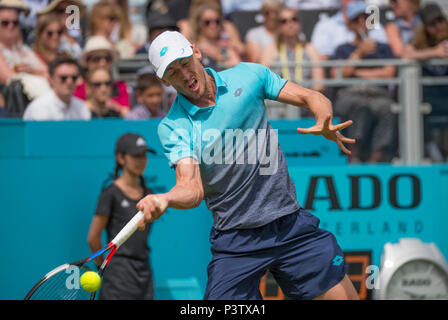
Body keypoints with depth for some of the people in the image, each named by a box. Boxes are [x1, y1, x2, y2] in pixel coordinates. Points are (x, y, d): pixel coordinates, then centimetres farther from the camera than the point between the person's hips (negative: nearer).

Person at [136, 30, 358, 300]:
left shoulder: (249, 75, 1)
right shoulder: (173, 127, -6)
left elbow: (313, 98, 5)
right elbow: (192, 187, -17)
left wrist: (325, 123, -19)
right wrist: (163, 200, -40)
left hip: (293, 227, 2)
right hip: (235, 242, -2)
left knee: (344, 297, -1)